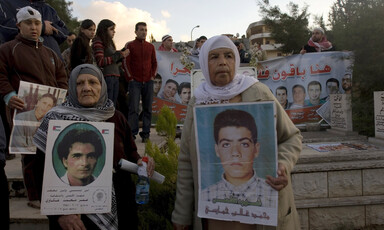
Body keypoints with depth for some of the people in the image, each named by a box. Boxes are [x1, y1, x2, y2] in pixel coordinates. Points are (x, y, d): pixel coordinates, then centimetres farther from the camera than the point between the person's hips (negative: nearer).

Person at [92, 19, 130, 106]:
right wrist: (119, 55, -10)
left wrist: (123, 54, 6)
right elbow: (100, 62, -14)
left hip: (115, 77, 8)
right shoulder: (98, 42, -4)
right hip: (106, 77, -8)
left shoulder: (110, 42, 20)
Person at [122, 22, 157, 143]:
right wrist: (130, 78, -6)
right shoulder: (129, 45, 4)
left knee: (148, 109, 3)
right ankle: (132, 133, 2)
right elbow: (125, 63, 0)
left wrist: (153, 76, 6)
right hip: (135, 82, -3)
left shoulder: (150, 46, 14)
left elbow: (154, 63, 18)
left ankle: (145, 133, 11)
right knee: (133, 109, -5)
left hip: (148, 82, 4)